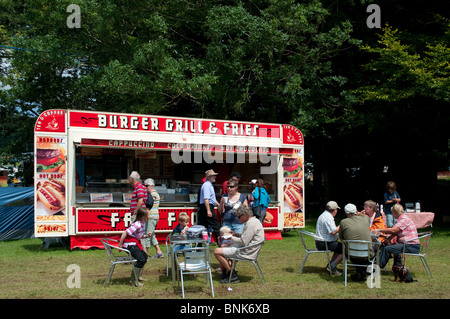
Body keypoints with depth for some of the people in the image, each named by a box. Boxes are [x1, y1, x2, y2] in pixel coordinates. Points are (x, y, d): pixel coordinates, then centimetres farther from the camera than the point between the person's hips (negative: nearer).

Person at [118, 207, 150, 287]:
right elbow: (125, 233, -25)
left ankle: (138, 276, 28)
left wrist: (146, 235, -2)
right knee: (141, 260, -17)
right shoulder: (137, 225, -23)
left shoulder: (143, 224, 7)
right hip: (130, 244, -10)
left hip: (135, 244, 10)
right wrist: (120, 245, -19)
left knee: (145, 256, 15)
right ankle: (133, 280, -8)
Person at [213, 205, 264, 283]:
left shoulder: (251, 224, -21)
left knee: (217, 252, -12)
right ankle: (225, 272, 20)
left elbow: (243, 242, -24)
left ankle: (233, 275, -5)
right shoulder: (254, 221, 12)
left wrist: (231, 238, -10)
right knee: (222, 247, 23)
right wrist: (236, 235, 11)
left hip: (245, 252, -11)